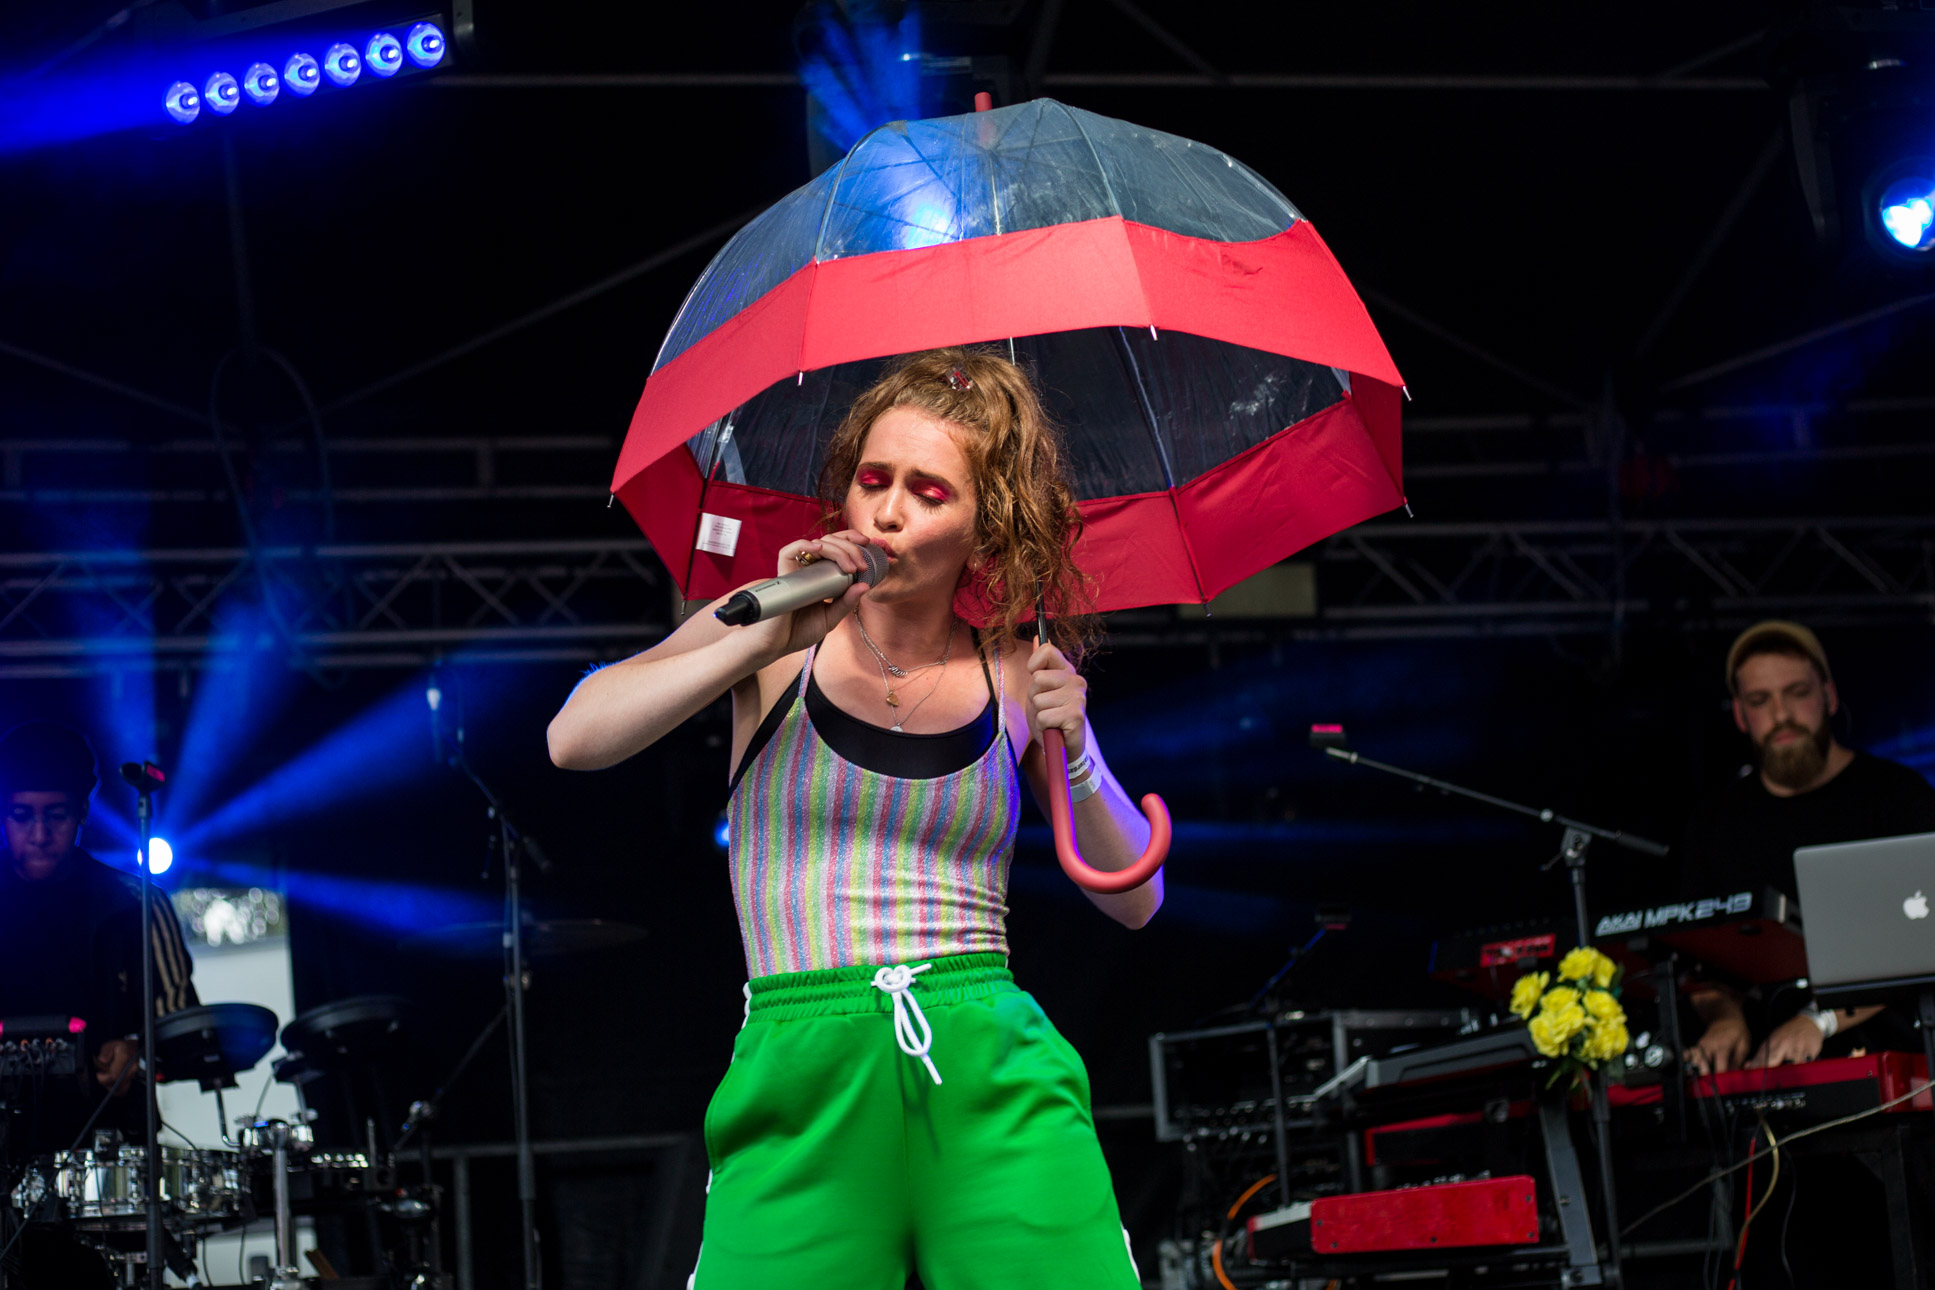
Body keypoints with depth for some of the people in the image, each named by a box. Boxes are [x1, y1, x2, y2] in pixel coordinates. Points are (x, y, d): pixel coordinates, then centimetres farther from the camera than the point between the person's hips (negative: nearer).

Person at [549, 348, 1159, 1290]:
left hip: (995, 1077, 1)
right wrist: (770, 637, -14)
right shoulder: (780, 640, 8)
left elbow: (1135, 899, 15)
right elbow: (575, 741, -5)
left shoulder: (1016, 675, 12)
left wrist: (1074, 756, -3)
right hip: (803, 1076, -1)